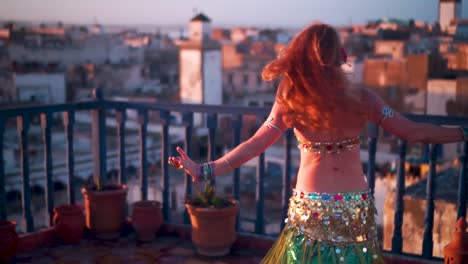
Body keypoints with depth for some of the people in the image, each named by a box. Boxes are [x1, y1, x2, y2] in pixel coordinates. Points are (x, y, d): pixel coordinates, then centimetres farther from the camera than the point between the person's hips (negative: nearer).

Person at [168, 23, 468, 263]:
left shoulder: (289, 102, -11)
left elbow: (253, 146, -11)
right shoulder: (363, 99, -8)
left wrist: (204, 170, -5)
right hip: (356, 209, 1)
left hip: (310, 211, 0)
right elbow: (414, 132, -2)